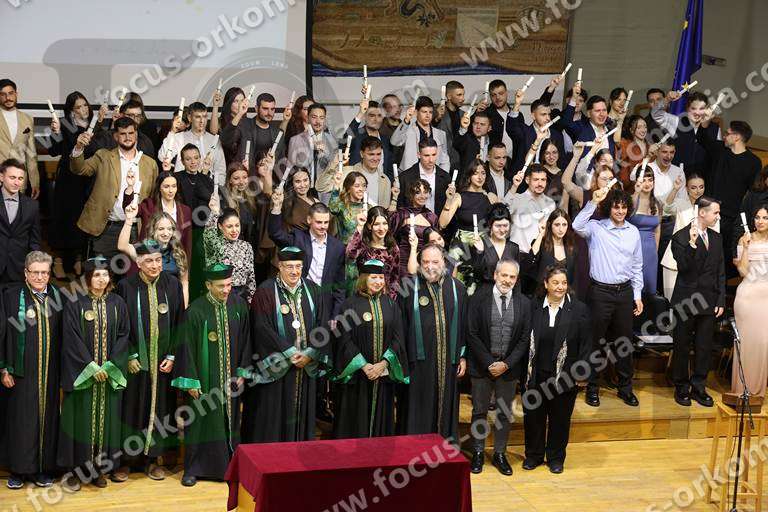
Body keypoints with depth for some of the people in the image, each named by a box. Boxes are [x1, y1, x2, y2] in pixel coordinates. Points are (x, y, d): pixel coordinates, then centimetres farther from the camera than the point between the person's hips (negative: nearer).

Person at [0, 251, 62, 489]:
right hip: (23, 371, -2)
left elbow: (63, 335, 9)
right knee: (21, 418, 2)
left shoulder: (57, 296, 6)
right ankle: (19, 470, 12)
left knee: (47, 417, 6)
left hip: (50, 370, 3)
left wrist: (64, 370, 5)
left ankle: (43, 468, 15)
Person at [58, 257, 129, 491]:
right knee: (82, 417, 0)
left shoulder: (117, 304, 4)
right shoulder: (75, 304, -4)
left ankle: (100, 466, 14)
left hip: (110, 373, 3)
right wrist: (91, 367, -14)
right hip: (82, 373, -2)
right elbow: (72, 339, -8)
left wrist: (110, 366, -9)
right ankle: (77, 469, 8)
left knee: (106, 417, 4)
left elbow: (123, 336, 2)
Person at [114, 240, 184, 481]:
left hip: (162, 361, 2)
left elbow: (178, 323, 2)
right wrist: (130, 356, -10)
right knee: (131, 407, 3)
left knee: (159, 406, 8)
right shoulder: (126, 287, -7)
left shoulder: (172, 285, -1)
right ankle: (126, 459, 14)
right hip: (134, 361, -2)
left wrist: (172, 356, -4)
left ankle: (152, 457, 19)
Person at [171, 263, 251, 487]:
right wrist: (190, 381, -11)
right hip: (204, 378, -4)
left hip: (229, 376, 4)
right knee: (201, 421, 5)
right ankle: (193, 468, 18)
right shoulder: (196, 311, -15)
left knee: (229, 420, 13)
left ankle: (228, 465, 26)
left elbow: (245, 340, 5)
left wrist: (242, 372, 4)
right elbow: (187, 347, -11)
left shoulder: (238, 304, -3)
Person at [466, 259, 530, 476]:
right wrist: (488, 363, -12)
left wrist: (507, 364, -10)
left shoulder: (524, 303, 0)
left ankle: (500, 454, 24)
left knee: (505, 413, 11)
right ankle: (478, 453, 22)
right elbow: (472, 334, -7)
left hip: (509, 366, 2)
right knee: (479, 411, 9)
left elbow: (525, 338, 0)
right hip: (482, 365, -1)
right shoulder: (479, 299, -6)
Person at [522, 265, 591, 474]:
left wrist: (581, 372, -6)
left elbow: (586, 344, -2)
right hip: (536, 374, 1)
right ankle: (533, 455, 28)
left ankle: (556, 457, 28)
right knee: (533, 416, 10)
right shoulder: (534, 307, 0)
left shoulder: (579, 309, -3)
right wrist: (526, 369, -1)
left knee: (560, 418, 11)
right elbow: (526, 340, 3)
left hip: (565, 376, -1)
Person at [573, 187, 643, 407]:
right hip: (601, 292, -4)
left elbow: (637, 266, 13)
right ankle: (592, 387, 15)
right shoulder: (596, 228, -5)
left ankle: (625, 387, 23)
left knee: (624, 341, 11)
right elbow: (577, 226, -28)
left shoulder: (633, 232, 7)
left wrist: (637, 295, 10)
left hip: (625, 292, 4)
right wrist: (593, 202, -31)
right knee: (596, 340, 3)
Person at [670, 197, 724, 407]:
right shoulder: (681, 237, -9)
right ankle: (681, 388, 19)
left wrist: (721, 300, 6)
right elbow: (683, 268, -19)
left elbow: (720, 271, 11)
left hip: (708, 301, 5)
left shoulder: (716, 238, 9)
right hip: (686, 301, -5)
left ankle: (698, 387, 19)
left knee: (704, 347, 8)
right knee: (682, 346, 7)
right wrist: (692, 244, -31)